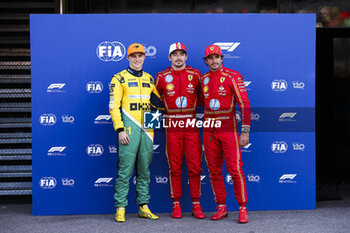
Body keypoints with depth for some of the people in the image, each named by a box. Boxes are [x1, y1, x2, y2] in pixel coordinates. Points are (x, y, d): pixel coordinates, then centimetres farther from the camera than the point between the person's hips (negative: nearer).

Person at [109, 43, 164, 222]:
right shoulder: (119, 79, 1)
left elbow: (158, 101, 24)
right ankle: (120, 209, 1)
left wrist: (159, 102, 2)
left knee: (144, 170, 9)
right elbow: (114, 107, -5)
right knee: (125, 170, -5)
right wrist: (120, 130, -13)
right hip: (129, 131, -5)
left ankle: (143, 206, 16)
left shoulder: (149, 79, 17)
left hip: (147, 130, 5)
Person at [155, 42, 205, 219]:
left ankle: (196, 205, 9)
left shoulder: (195, 75, 5)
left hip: (191, 126, 0)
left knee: (195, 167, 0)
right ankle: (176, 205, 12)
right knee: (175, 168, 3)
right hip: (172, 127, 0)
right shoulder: (162, 77, 4)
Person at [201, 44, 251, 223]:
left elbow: (244, 104, -9)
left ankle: (243, 209, 0)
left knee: (235, 169, -7)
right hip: (209, 129, 5)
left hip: (228, 128, -5)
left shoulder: (233, 77, -6)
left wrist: (245, 131, -13)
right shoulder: (203, 79, 10)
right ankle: (221, 208, 16)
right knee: (214, 171, 7)